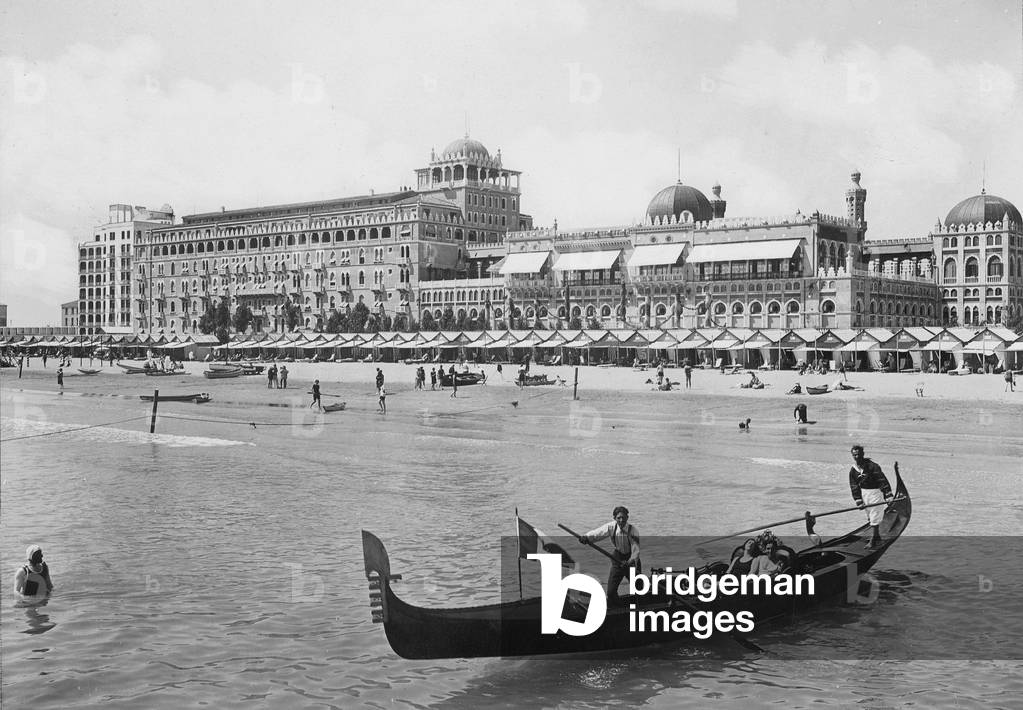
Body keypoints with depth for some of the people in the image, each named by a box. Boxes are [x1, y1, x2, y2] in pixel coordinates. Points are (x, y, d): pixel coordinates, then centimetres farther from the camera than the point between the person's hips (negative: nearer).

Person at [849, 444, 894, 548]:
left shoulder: (872, 466, -18)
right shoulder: (853, 471, 0)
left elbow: (883, 481, -18)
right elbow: (854, 487, 3)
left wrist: (888, 497, -21)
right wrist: (859, 502, -2)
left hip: (876, 492, -6)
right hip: (864, 494, 6)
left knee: (874, 517, -7)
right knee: (870, 518, 14)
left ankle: (873, 540, -3)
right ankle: (877, 537, 27)